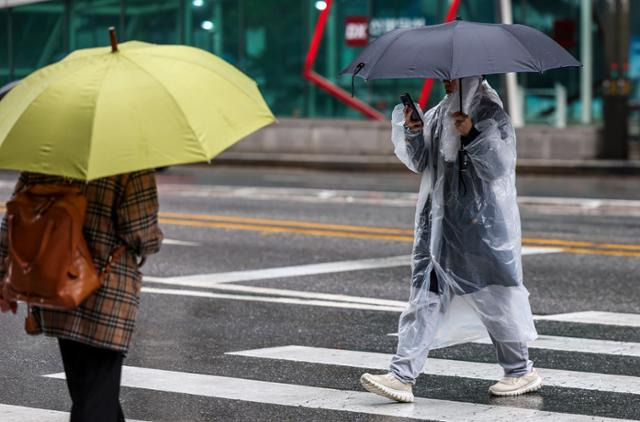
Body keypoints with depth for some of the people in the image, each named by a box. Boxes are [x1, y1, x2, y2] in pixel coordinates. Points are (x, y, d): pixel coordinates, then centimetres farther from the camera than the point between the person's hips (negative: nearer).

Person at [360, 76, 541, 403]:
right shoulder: (437, 114, 12)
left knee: (492, 296, 3)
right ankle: (402, 376, -5)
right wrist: (412, 132, -8)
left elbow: (499, 166, -14)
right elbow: (418, 162, 9)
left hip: (481, 225, -6)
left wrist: (472, 134, -26)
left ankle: (522, 372, 19)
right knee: (426, 297, -1)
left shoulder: (493, 115, -6)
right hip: (439, 223, 6)